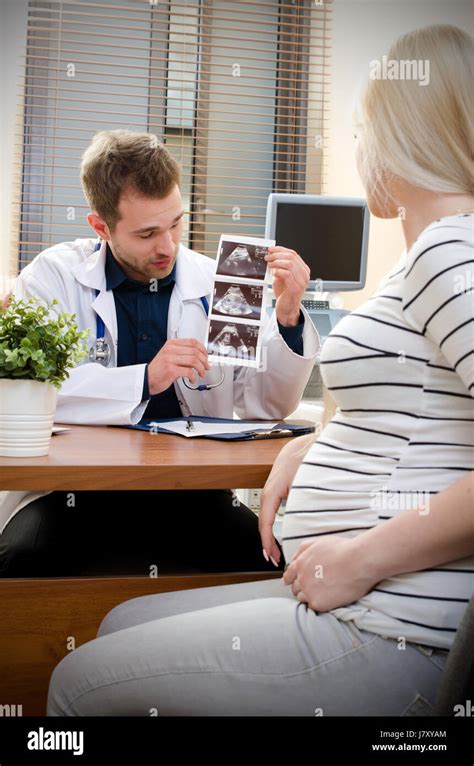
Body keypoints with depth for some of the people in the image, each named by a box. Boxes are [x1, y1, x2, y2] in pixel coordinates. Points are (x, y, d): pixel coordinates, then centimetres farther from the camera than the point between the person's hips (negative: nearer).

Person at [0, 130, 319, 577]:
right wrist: (144, 380, -22)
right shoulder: (53, 277, 0)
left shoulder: (213, 284, 6)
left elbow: (266, 405, 5)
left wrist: (287, 318, -10)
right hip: (78, 487, -1)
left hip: (191, 488, 2)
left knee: (268, 558, -24)